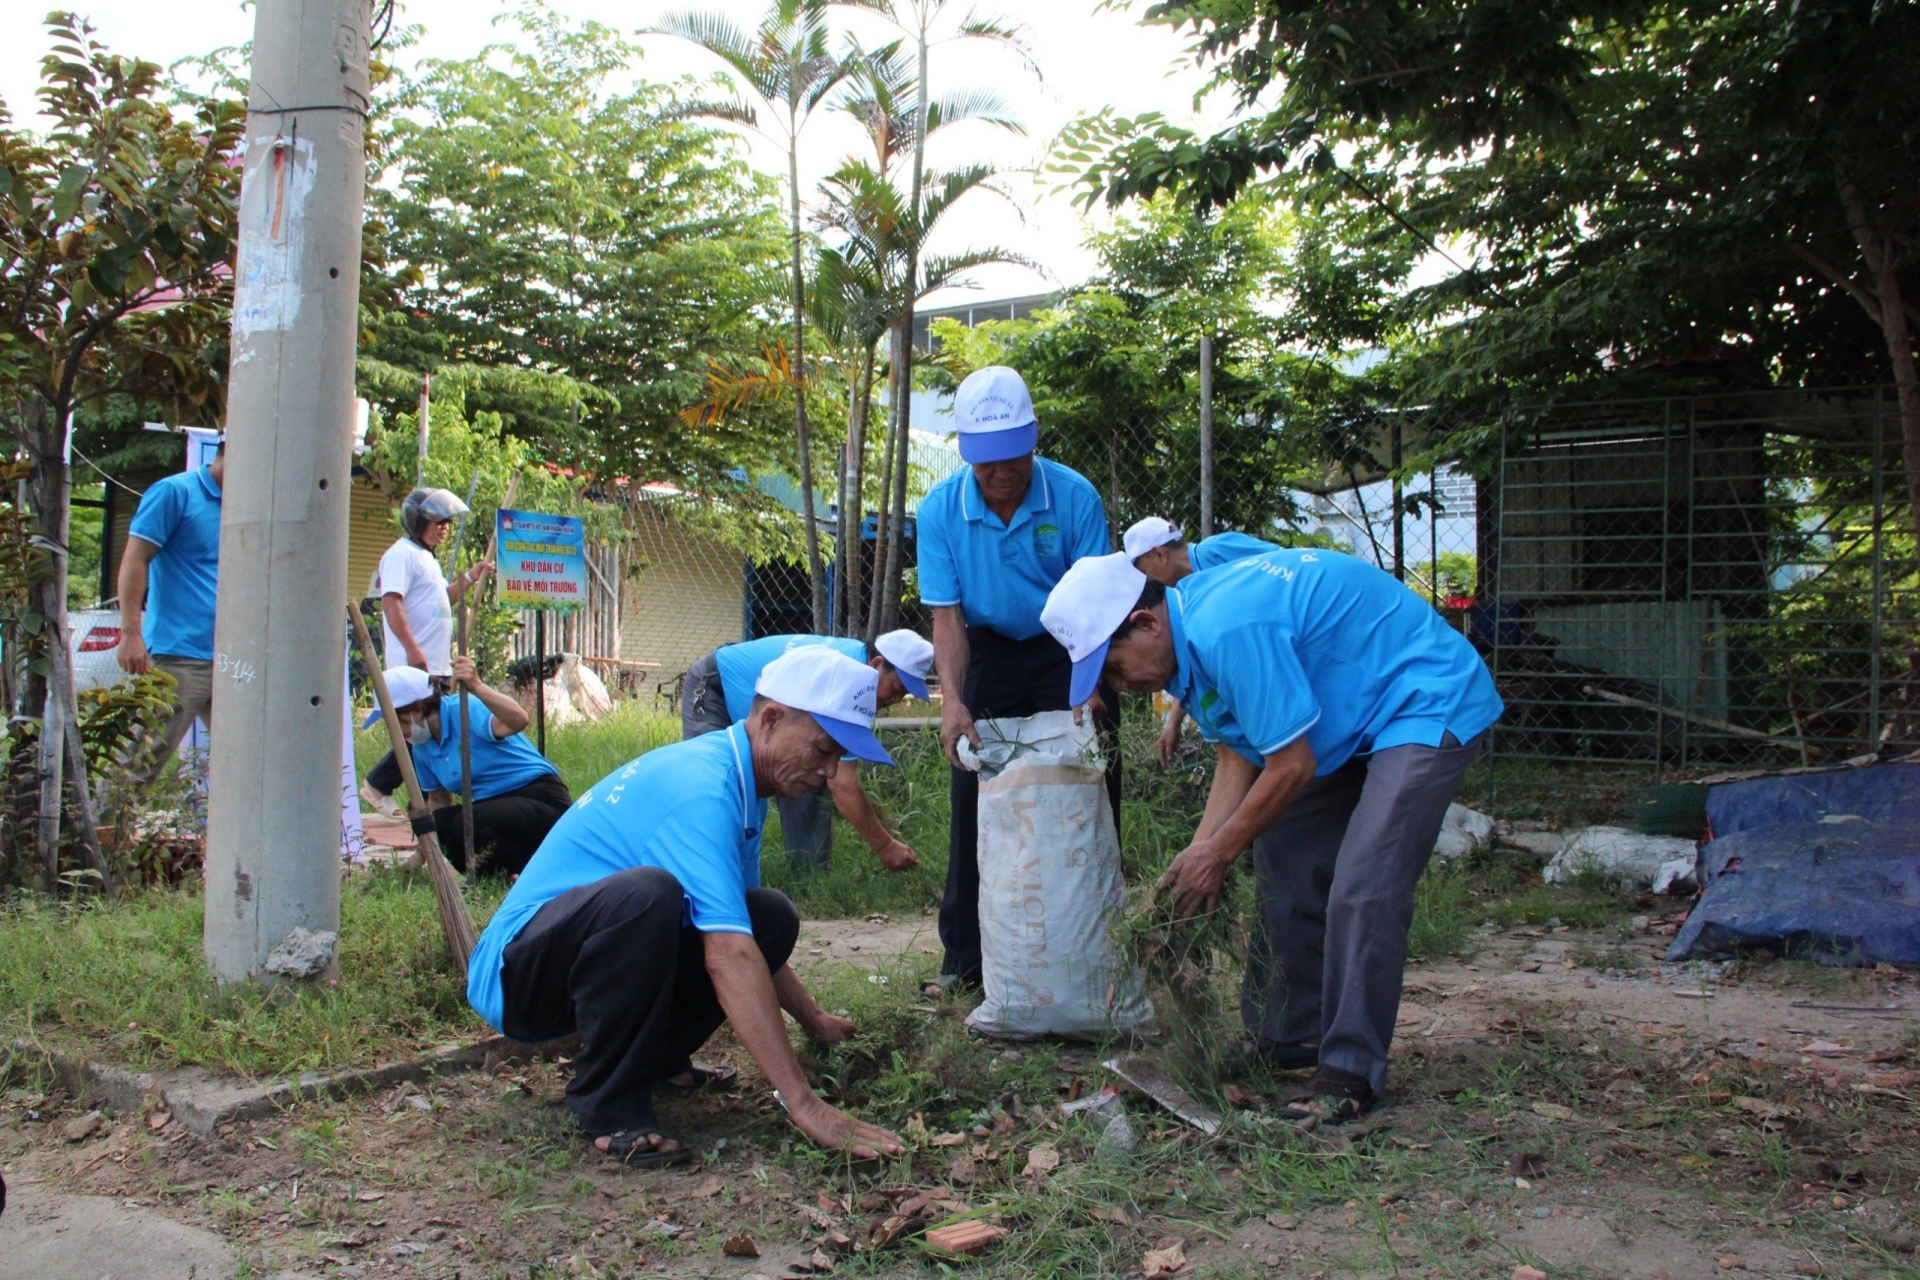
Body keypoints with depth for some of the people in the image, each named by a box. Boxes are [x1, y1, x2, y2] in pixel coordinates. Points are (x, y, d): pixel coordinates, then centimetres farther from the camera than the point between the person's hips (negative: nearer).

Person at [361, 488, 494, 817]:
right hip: (416, 666, -10)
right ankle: (377, 785, 3)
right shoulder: (402, 554, -10)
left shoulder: (427, 558, 21)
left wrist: (469, 578, 19)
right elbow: (391, 603, -21)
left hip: (438, 666, 10)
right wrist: (413, 650, -27)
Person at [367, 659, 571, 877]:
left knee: (468, 823, -30)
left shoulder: (467, 709, -17)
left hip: (543, 800, -8)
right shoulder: (422, 747, 7)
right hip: (495, 807, 8)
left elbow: (518, 720, -38)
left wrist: (477, 688, -50)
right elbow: (439, 800, 19)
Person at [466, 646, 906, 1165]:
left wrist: (814, 1020, 29)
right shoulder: (702, 789, -24)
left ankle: (654, 1058, 8)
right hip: (516, 968, -9)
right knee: (644, 894, -38)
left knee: (772, 918, -4)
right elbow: (727, 956, -34)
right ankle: (609, 1105, -20)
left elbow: (744, 932, 24)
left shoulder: (734, 781, 8)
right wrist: (803, 1103, -35)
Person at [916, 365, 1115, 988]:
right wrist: (952, 700, -29)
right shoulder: (940, 509, -16)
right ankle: (963, 953, 11)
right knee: (973, 799, -1)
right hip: (990, 651, 1)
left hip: (1067, 651, -1)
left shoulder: (1075, 498, -20)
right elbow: (946, 614, -15)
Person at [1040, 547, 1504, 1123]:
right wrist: (1199, 852, -5)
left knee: (1362, 890, -18)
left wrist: (1216, 855, -13)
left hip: (1429, 705, -10)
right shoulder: (1187, 632, -1)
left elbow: (1291, 766, -25)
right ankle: (1285, 1039, 17)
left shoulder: (1227, 631, -32)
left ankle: (1351, 1069, -6)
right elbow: (1238, 755, 4)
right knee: (1282, 868, 6)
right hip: (1352, 719, 10)